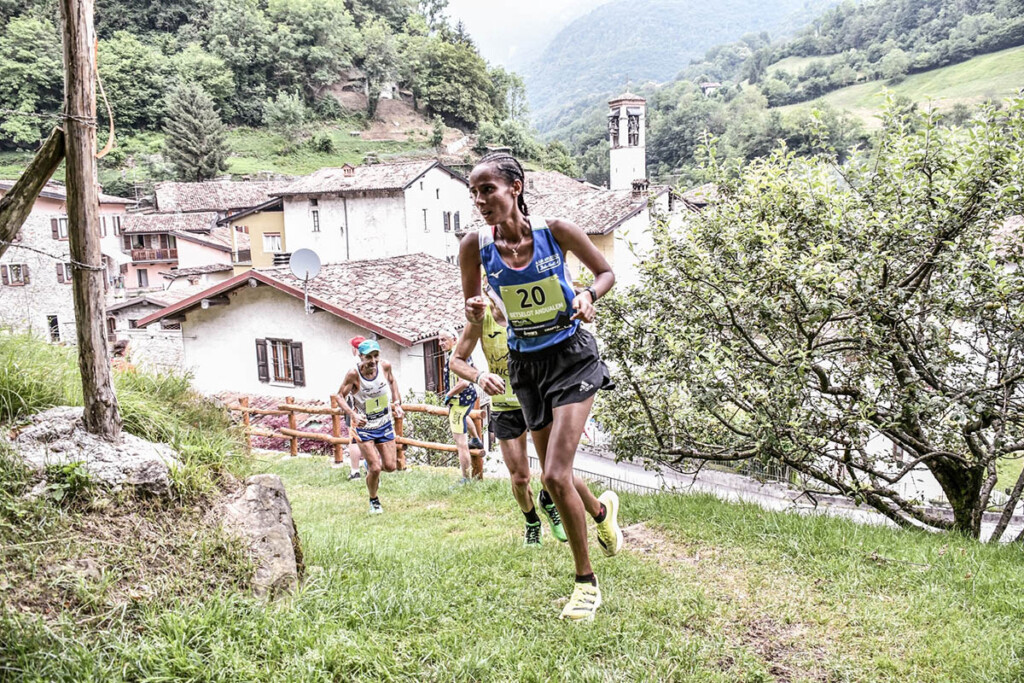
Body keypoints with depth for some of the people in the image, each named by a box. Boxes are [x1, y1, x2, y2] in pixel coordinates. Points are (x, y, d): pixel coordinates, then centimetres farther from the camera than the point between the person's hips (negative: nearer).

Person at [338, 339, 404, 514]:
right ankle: (374, 501, 20)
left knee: (390, 466, 4)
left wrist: (397, 403, 0)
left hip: (385, 424, 4)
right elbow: (341, 396, -12)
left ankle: (371, 464, 39)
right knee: (375, 469, -9)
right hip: (364, 427, -4)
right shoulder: (353, 374, -23)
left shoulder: (385, 366, -13)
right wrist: (352, 414, -28)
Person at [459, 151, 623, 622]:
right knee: (554, 479, 13)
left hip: (571, 357, -4)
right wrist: (474, 310, -18)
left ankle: (586, 583, 8)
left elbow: (606, 272, 0)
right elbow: (471, 306, 5)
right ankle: (602, 509, 49)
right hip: (525, 365, 4)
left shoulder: (555, 231, -15)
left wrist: (588, 295, -21)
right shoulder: (476, 246, -9)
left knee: (555, 477, -14)